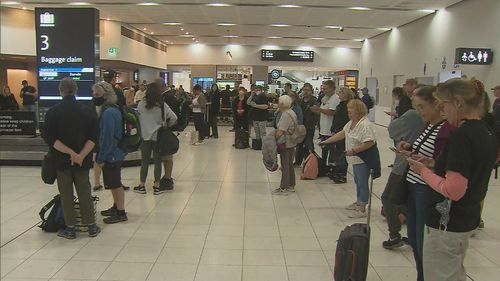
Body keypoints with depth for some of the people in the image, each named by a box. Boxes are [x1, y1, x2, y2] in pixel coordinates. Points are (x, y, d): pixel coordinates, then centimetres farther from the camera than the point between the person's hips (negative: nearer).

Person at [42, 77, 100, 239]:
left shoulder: (53, 112, -7)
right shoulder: (87, 111, -2)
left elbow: (49, 137, -14)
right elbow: (93, 137, -9)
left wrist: (69, 152, -17)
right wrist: (81, 155, -15)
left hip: (61, 160, -2)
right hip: (83, 161, 2)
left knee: (66, 194, 9)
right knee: (84, 192, 12)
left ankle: (70, 229, 16)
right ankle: (91, 227, 17)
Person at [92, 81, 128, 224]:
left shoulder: (108, 113, -22)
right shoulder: (113, 109, 9)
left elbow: (107, 138, -24)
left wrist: (100, 158, -17)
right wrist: (100, 156, 17)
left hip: (111, 155, -10)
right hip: (115, 153, 10)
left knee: (115, 183, 1)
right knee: (114, 183, 20)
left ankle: (121, 213, 11)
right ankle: (116, 207, 34)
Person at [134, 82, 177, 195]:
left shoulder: (141, 104, -7)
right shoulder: (163, 105, -8)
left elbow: (137, 118, 2)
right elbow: (174, 118, -9)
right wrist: (167, 126, 7)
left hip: (145, 136, 1)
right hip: (158, 136, -1)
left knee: (144, 161, 10)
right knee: (157, 161, 7)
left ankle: (142, 185, 17)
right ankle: (157, 186, 12)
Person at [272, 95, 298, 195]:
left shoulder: (285, 115, -20)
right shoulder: (291, 112, 11)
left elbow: (280, 132, -24)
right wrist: (276, 132, 6)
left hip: (286, 144, -10)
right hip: (291, 143, 10)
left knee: (285, 166, -2)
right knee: (290, 165, 17)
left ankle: (283, 188, 6)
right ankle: (291, 185, 27)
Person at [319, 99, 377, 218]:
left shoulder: (365, 124, -23)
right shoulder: (351, 123, 8)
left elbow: (370, 143, -29)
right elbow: (341, 134, 14)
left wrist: (354, 150, -29)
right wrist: (326, 141, 12)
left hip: (363, 160, -9)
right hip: (355, 159, 9)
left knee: (362, 183, 0)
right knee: (358, 182, 22)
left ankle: (362, 210, 9)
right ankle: (358, 202, 38)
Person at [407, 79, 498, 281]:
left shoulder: (461, 136, -23)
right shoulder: (486, 133, 6)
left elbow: (453, 190, -28)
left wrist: (424, 171, -14)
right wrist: (436, 165, 5)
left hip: (447, 223, -9)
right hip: (467, 219, 9)